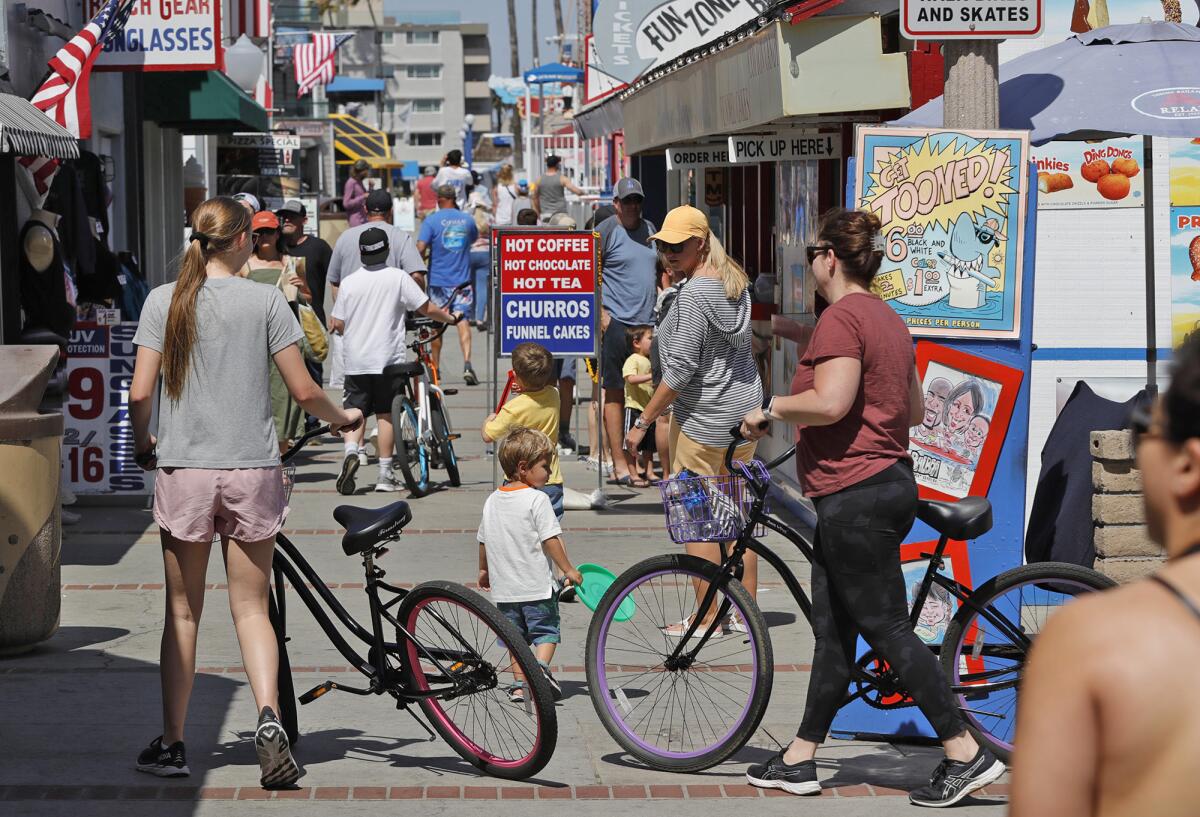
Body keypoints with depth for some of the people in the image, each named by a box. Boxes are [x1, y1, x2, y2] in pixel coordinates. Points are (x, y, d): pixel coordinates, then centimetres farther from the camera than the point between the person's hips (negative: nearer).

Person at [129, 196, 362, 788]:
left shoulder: (164, 300, 1)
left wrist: (142, 444, 15)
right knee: (251, 608, 8)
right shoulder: (264, 300, -1)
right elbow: (303, 390, -2)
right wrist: (341, 419, 18)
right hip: (252, 470, 0)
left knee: (182, 611, 11)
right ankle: (268, 717, -15)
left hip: (183, 470, 0)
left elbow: (140, 393, -4)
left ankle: (171, 744, 13)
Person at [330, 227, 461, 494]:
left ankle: (351, 451, -20)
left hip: (355, 360, 1)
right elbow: (427, 308, -3)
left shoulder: (349, 282, 1)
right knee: (385, 414, 6)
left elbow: (337, 324, 2)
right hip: (388, 359, -1)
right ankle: (385, 476, 7)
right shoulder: (398, 277, -5)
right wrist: (451, 318, 15)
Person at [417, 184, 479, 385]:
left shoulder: (432, 220, -7)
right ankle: (467, 363, -24)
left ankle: (435, 367, 22)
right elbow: (474, 239, 24)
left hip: (438, 280, -1)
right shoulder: (467, 219, 4)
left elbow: (420, 248, -15)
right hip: (462, 279, 1)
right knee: (463, 320, -4)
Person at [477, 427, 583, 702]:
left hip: (504, 587, 5)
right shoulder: (537, 499, -14)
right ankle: (541, 666, -15)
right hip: (537, 586, -5)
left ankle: (519, 685, 8)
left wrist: (484, 570, 29)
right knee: (545, 631, 8)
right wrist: (569, 570, -8)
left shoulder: (492, 501, 6)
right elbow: (550, 540, -17)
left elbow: (483, 541, 14)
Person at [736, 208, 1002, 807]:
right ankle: (800, 760, 18)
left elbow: (830, 402, -26)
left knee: (886, 629, -7)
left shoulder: (841, 317, -14)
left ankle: (967, 755, -6)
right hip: (890, 482, 10)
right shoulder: (888, 318, 17)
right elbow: (915, 409, 21)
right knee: (832, 630, 12)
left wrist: (770, 410, -12)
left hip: (856, 493, -10)